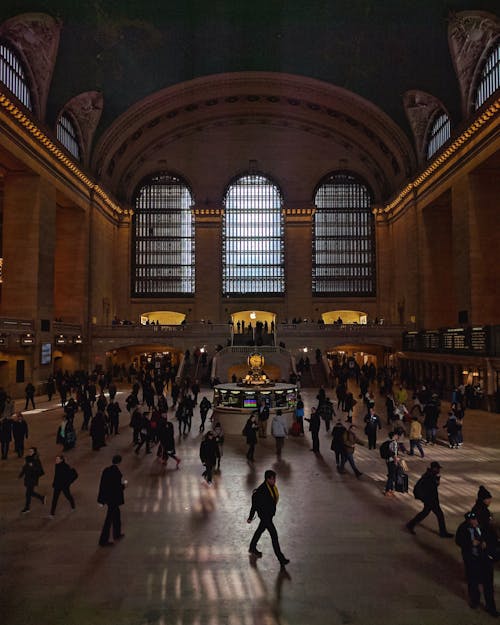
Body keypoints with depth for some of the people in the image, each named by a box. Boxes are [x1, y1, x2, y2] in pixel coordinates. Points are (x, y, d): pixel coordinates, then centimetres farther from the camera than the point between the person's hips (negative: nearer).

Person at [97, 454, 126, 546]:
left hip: (106, 497, 7)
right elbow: (118, 487, -20)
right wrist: (124, 484, -1)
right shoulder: (117, 473, -24)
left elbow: (102, 484, 2)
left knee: (116, 513, 25)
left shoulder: (106, 470, -4)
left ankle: (117, 534, 38)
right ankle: (103, 540, 16)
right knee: (109, 519, 6)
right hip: (114, 498, -7)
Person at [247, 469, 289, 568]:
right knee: (274, 535, -4)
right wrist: (250, 517, -13)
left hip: (270, 512, 9)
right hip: (264, 514, -9)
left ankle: (252, 548, 45)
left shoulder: (272, 486, -5)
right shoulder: (262, 489, -30)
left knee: (261, 529, 25)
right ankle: (281, 559, 5)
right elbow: (255, 504, -21)